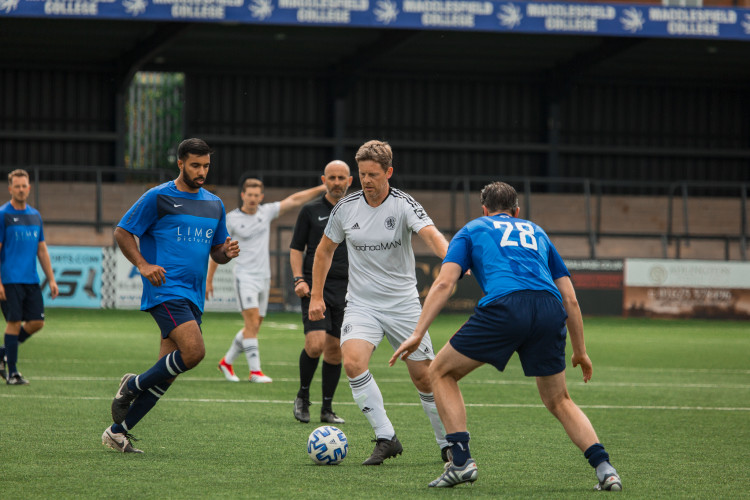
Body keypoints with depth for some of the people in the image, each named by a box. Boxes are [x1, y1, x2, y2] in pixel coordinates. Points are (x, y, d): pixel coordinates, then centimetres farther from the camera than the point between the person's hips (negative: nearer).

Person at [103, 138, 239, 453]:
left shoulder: (214, 205, 17)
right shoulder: (158, 198, -2)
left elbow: (216, 251, 24)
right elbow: (122, 232, 1)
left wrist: (227, 253, 0)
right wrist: (143, 265, -14)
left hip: (193, 296, 7)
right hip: (166, 289, -7)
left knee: (166, 375, 3)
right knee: (194, 351, -25)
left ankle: (117, 432, 11)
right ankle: (133, 386, -3)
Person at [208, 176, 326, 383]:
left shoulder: (267, 212, 5)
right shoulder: (231, 219, -4)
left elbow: (294, 200, 1)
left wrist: (321, 188, -9)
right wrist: (208, 280, 2)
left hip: (264, 277, 5)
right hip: (245, 277, -5)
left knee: (253, 327, 8)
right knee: (252, 323, -16)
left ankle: (227, 362, 25)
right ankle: (255, 371, -16)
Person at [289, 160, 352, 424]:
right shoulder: (310, 210, 4)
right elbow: (296, 248, 6)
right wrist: (299, 279, -8)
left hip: (345, 290, 3)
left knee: (335, 350, 3)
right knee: (315, 344, -17)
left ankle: (327, 408, 12)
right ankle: (303, 396, 5)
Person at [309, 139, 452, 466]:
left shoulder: (404, 205, -11)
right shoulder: (345, 208, -1)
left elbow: (430, 234, -29)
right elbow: (325, 250, 14)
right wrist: (316, 295, 10)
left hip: (403, 304, -2)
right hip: (361, 304, 2)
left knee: (424, 377, 1)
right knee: (352, 363, -24)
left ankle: (448, 444, 23)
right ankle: (386, 439, -16)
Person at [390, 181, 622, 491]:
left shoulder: (472, 230, 26)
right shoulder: (536, 233, 35)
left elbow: (444, 283, 9)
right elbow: (569, 298, 30)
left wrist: (418, 333, 4)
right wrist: (580, 352, 36)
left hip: (504, 305, -3)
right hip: (550, 311, 4)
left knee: (441, 373, 16)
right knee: (559, 401, 20)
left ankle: (461, 461, 4)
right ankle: (604, 468, 2)